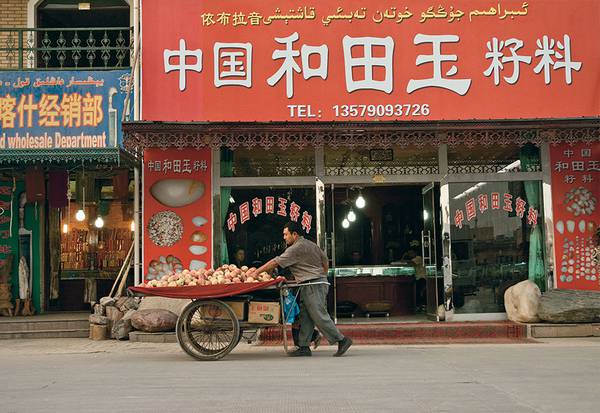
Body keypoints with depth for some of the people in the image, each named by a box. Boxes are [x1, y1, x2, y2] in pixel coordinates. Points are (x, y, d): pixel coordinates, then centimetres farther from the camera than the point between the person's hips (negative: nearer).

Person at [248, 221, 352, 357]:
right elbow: (325, 261, 21)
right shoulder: (311, 244, 16)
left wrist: (257, 271, -5)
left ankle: (342, 340, -1)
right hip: (319, 282, 10)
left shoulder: (296, 249, -13)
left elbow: (275, 262, -12)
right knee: (306, 317, 8)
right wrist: (322, 277, 26)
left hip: (312, 285, -10)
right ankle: (304, 347, 8)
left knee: (320, 316, -7)